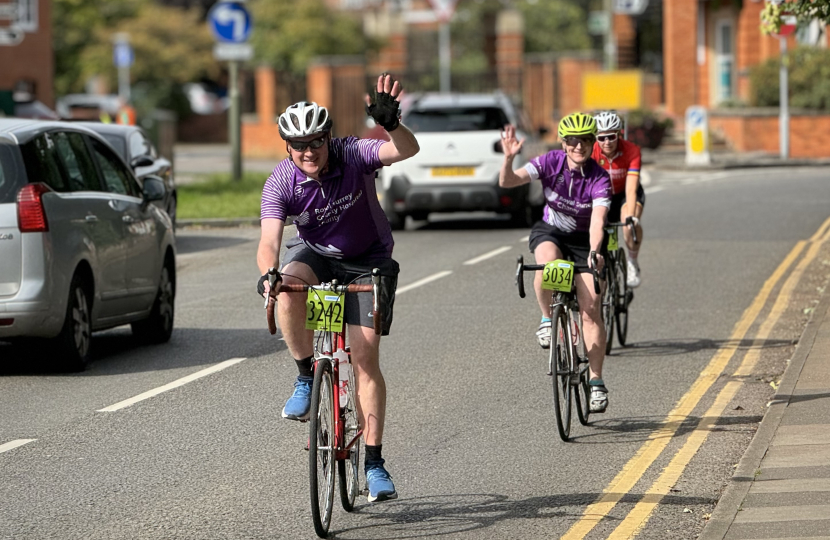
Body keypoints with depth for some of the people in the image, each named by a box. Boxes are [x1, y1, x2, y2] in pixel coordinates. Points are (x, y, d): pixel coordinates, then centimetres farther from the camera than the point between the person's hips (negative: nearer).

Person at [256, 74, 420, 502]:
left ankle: (373, 461, -4)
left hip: (367, 261, -1)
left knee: (365, 358, -11)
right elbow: (269, 241, -32)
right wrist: (269, 271, -53)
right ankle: (307, 376, -12)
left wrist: (391, 124, -61)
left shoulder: (353, 156, -23)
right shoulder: (280, 183, -21)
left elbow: (407, 150, -39)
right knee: (288, 291, -35)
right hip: (315, 255, 1)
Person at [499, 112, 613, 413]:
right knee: (547, 263, -38)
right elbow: (507, 182, -24)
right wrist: (508, 159, -45)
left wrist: (594, 251, -52)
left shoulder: (599, 179, -21)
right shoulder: (550, 163, -17)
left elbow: (598, 219, -34)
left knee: (591, 310, -11)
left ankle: (596, 381, -3)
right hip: (550, 231, 0)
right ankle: (547, 320, -12)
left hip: (583, 239, 0)